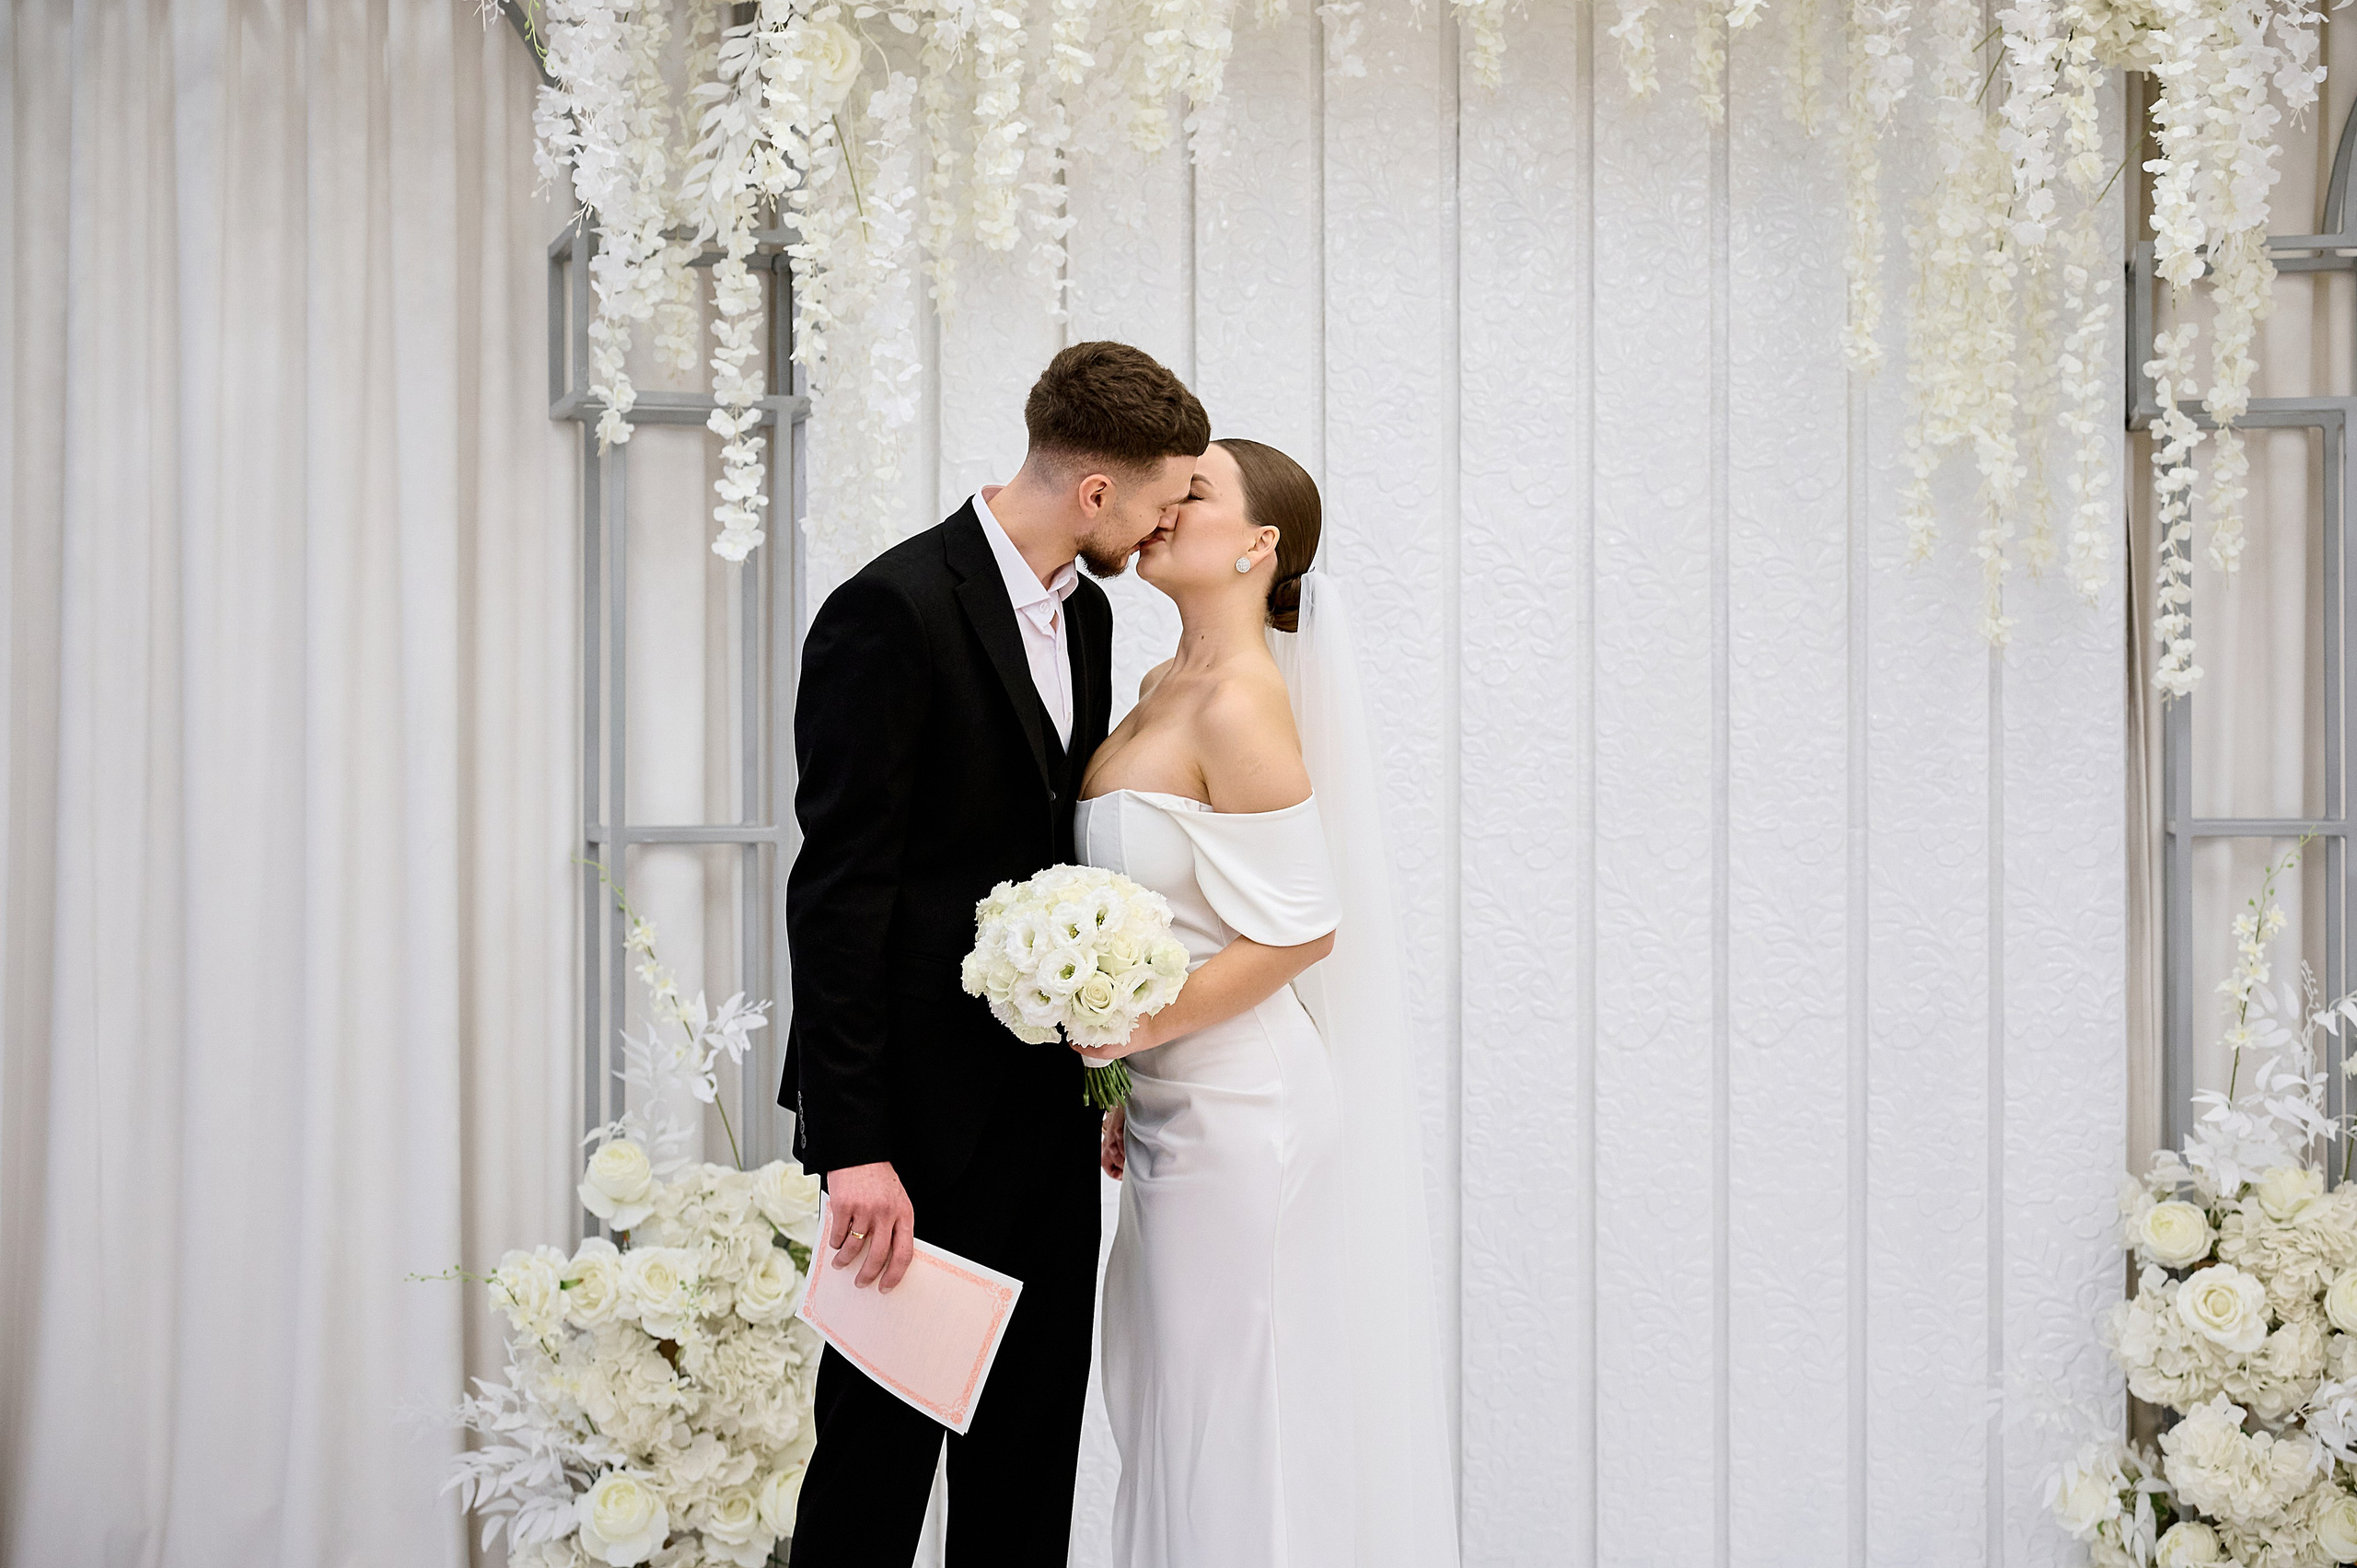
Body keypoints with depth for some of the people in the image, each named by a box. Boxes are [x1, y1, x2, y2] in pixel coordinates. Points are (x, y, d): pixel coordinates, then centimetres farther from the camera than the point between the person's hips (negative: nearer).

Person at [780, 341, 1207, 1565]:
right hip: (922, 1114, -8)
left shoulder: (1084, 613, 10)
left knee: (1031, 1456, 14)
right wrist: (854, 1150, -21)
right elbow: (837, 893, -18)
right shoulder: (893, 612, -16)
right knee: (882, 1446, 4)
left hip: (1047, 1107, 8)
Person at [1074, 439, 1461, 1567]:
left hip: (1239, 1111, -9)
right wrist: (1136, 1082, 16)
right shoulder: (1166, 686, 10)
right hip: (1181, 1105, 9)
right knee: (1175, 1412, 17)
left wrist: (1138, 1029, -18)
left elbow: (1300, 927, -19)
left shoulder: (1241, 701, -18)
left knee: (1235, 1427, 3)